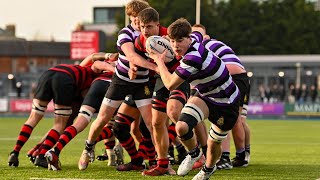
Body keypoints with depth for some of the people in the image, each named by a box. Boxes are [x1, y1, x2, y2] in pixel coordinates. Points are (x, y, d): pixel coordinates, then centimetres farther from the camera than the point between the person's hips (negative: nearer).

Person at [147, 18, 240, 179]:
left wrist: (159, 61, -12)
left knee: (214, 144, 8)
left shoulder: (193, 58, -34)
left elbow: (170, 84, -27)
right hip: (204, 96, 7)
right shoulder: (194, 43, -7)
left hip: (226, 104, -7)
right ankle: (194, 153, 9)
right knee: (181, 127, -22)